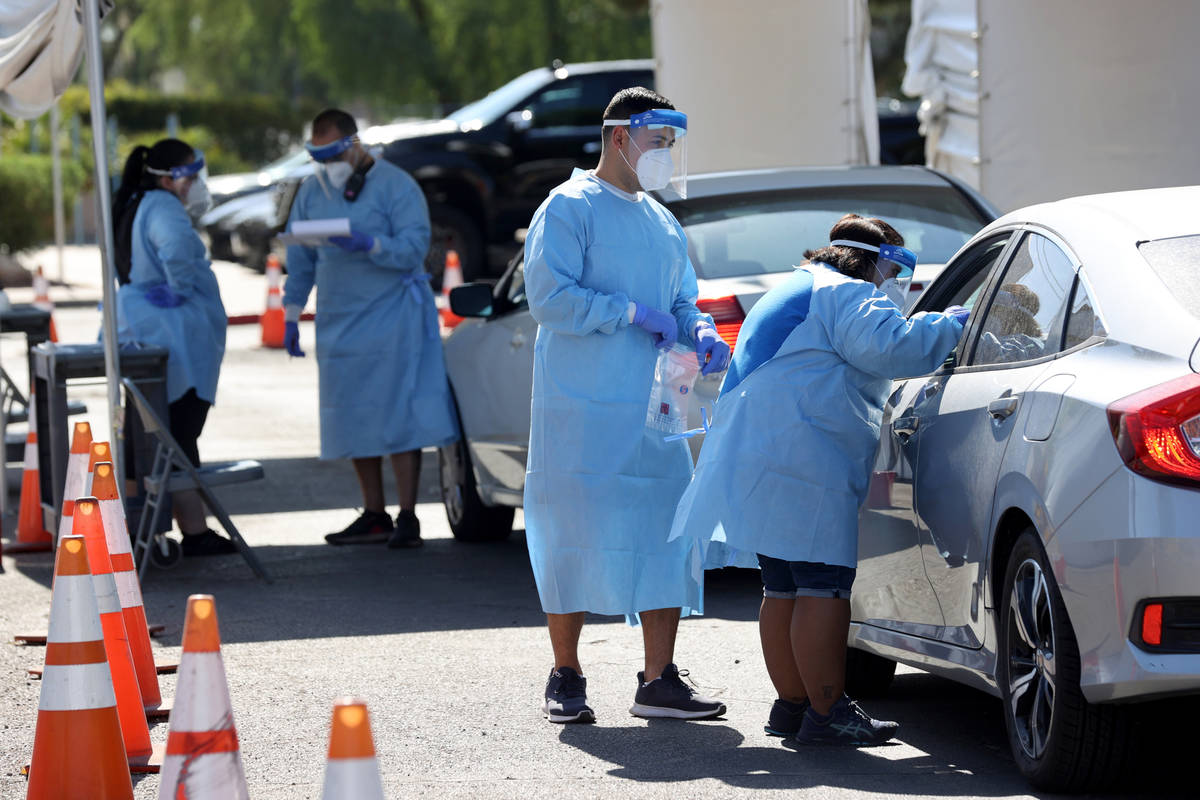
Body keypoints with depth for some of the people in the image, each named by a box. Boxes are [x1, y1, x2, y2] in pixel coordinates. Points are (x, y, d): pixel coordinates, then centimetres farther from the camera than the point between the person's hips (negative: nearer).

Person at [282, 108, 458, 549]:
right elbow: (300, 260, 16)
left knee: (398, 417, -9)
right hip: (339, 324, 5)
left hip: (392, 320, -5)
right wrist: (291, 315, 13)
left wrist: (369, 244, -29)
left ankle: (407, 518, -7)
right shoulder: (312, 191, 11)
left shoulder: (396, 185, -6)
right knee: (355, 421, 6)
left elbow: (414, 247, -14)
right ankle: (374, 516, 13)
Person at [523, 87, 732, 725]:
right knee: (573, 536, -1)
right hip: (580, 409, -6)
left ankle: (659, 681, 3)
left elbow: (682, 301, 23)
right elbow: (548, 296, -15)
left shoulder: (661, 223, 18)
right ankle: (565, 679, 9)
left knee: (664, 534, 0)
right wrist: (633, 314, -17)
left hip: (653, 410, 6)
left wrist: (702, 335, 0)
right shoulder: (570, 208, -5)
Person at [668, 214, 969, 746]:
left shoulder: (788, 297, 31)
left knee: (786, 590, 13)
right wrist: (953, 325, -9)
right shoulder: (845, 295, -4)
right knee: (823, 586, -11)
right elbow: (888, 347, -20)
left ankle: (792, 703, 17)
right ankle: (826, 713, -14)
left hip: (758, 462, 11)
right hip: (804, 464, -11)